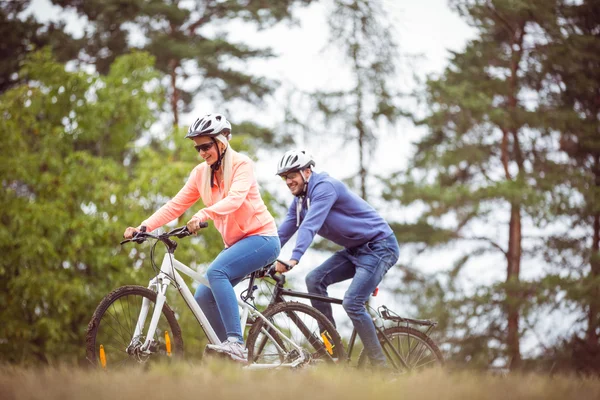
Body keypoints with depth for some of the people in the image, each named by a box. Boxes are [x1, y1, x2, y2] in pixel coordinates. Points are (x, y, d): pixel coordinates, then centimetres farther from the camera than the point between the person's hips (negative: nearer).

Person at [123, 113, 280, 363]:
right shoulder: (201, 173, 6)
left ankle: (236, 342, -34)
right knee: (203, 297, -8)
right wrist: (143, 227, -13)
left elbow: (235, 198, -31)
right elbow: (176, 205, 0)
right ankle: (233, 352, 3)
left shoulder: (241, 165, -12)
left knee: (216, 272, -30)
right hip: (235, 243, 7)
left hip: (261, 237, -7)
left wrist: (203, 215, -47)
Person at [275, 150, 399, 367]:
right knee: (315, 279, -7)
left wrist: (294, 258, -44)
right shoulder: (299, 201, 8)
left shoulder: (324, 187, -20)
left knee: (352, 303, -20)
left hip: (379, 246, -9)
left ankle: (381, 367, -12)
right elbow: (283, 232, 7)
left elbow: (310, 225, -33)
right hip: (355, 250, 9)